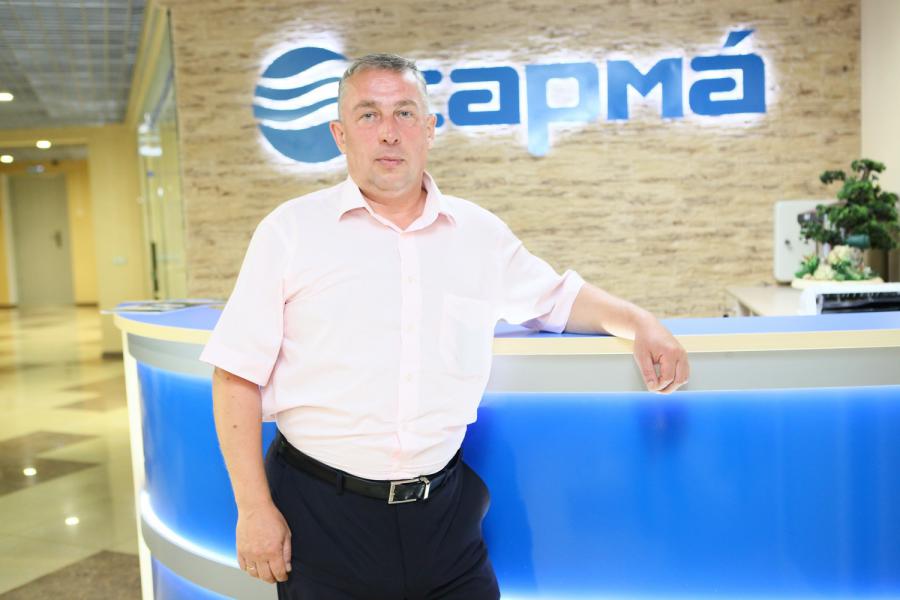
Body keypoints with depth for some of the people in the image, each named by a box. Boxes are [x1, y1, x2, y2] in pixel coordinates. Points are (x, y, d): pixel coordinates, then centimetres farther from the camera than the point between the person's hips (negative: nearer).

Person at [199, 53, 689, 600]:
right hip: (321, 512, -2)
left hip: (444, 509, 3)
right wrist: (254, 508, -8)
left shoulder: (481, 233, 6)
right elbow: (238, 376, -5)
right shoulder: (292, 229, -4)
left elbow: (559, 298, 20)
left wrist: (640, 323, 3)